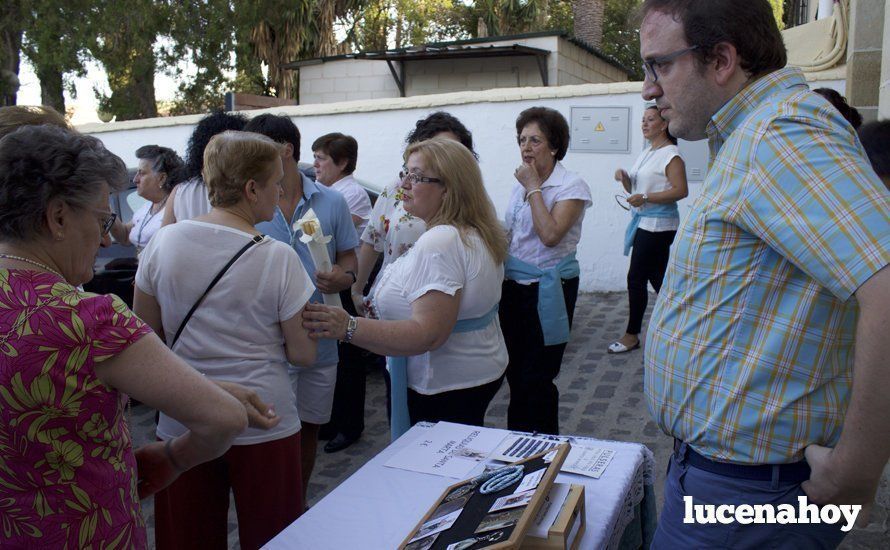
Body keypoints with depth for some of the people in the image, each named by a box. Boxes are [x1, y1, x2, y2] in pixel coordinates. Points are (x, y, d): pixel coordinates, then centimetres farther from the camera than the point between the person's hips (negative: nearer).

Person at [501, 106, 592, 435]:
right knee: (515, 373, 16)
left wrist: (534, 188, -17)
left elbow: (550, 235, -25)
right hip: (514, 285, 7)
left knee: (536, 378, -1)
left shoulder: (571, 186, -10)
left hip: (547, 289, -7)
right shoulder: (521, 184, 11)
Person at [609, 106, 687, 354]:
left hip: (657, 225, -9)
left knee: (636, 279, -5)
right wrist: (624, 178, -1)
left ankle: (632, 335, 6)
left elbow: (681, 191, -20)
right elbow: (634, 189, 19)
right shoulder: (646, 153, 16)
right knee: (657, 278, 13)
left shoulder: (670, 154, -12)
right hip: (644, 222, 9)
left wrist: (645, 198, -25)